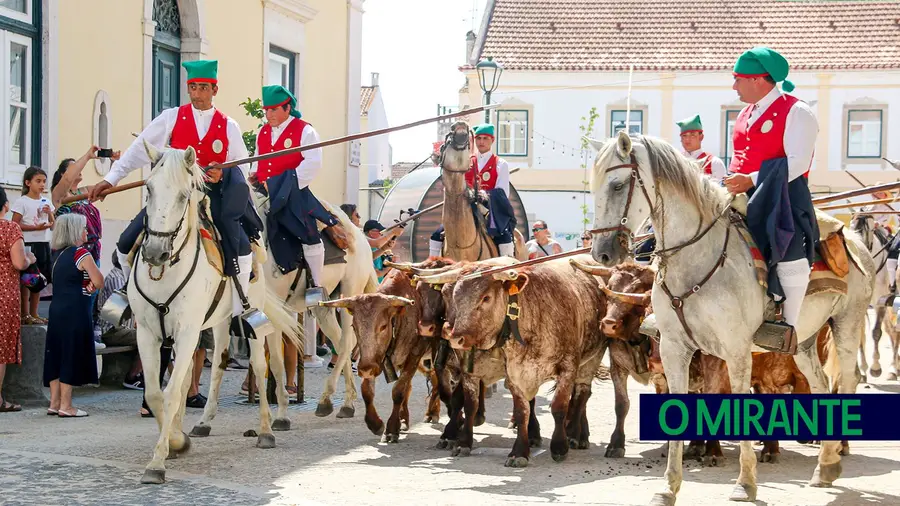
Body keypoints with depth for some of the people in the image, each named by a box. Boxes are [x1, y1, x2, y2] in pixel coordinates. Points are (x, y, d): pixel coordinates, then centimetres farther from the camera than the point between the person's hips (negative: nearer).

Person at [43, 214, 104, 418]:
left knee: (56, 354, 11)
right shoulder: (81, 254, -11)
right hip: (75, 311, -8)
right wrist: (91, 284, 8)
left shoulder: (58, 254, 12)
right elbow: (99, 282, -11)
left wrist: (85, 285, 5)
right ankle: (65, 406, -1)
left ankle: (54, 403, 15)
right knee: (72, 355, -3)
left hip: (57, 308, 8)